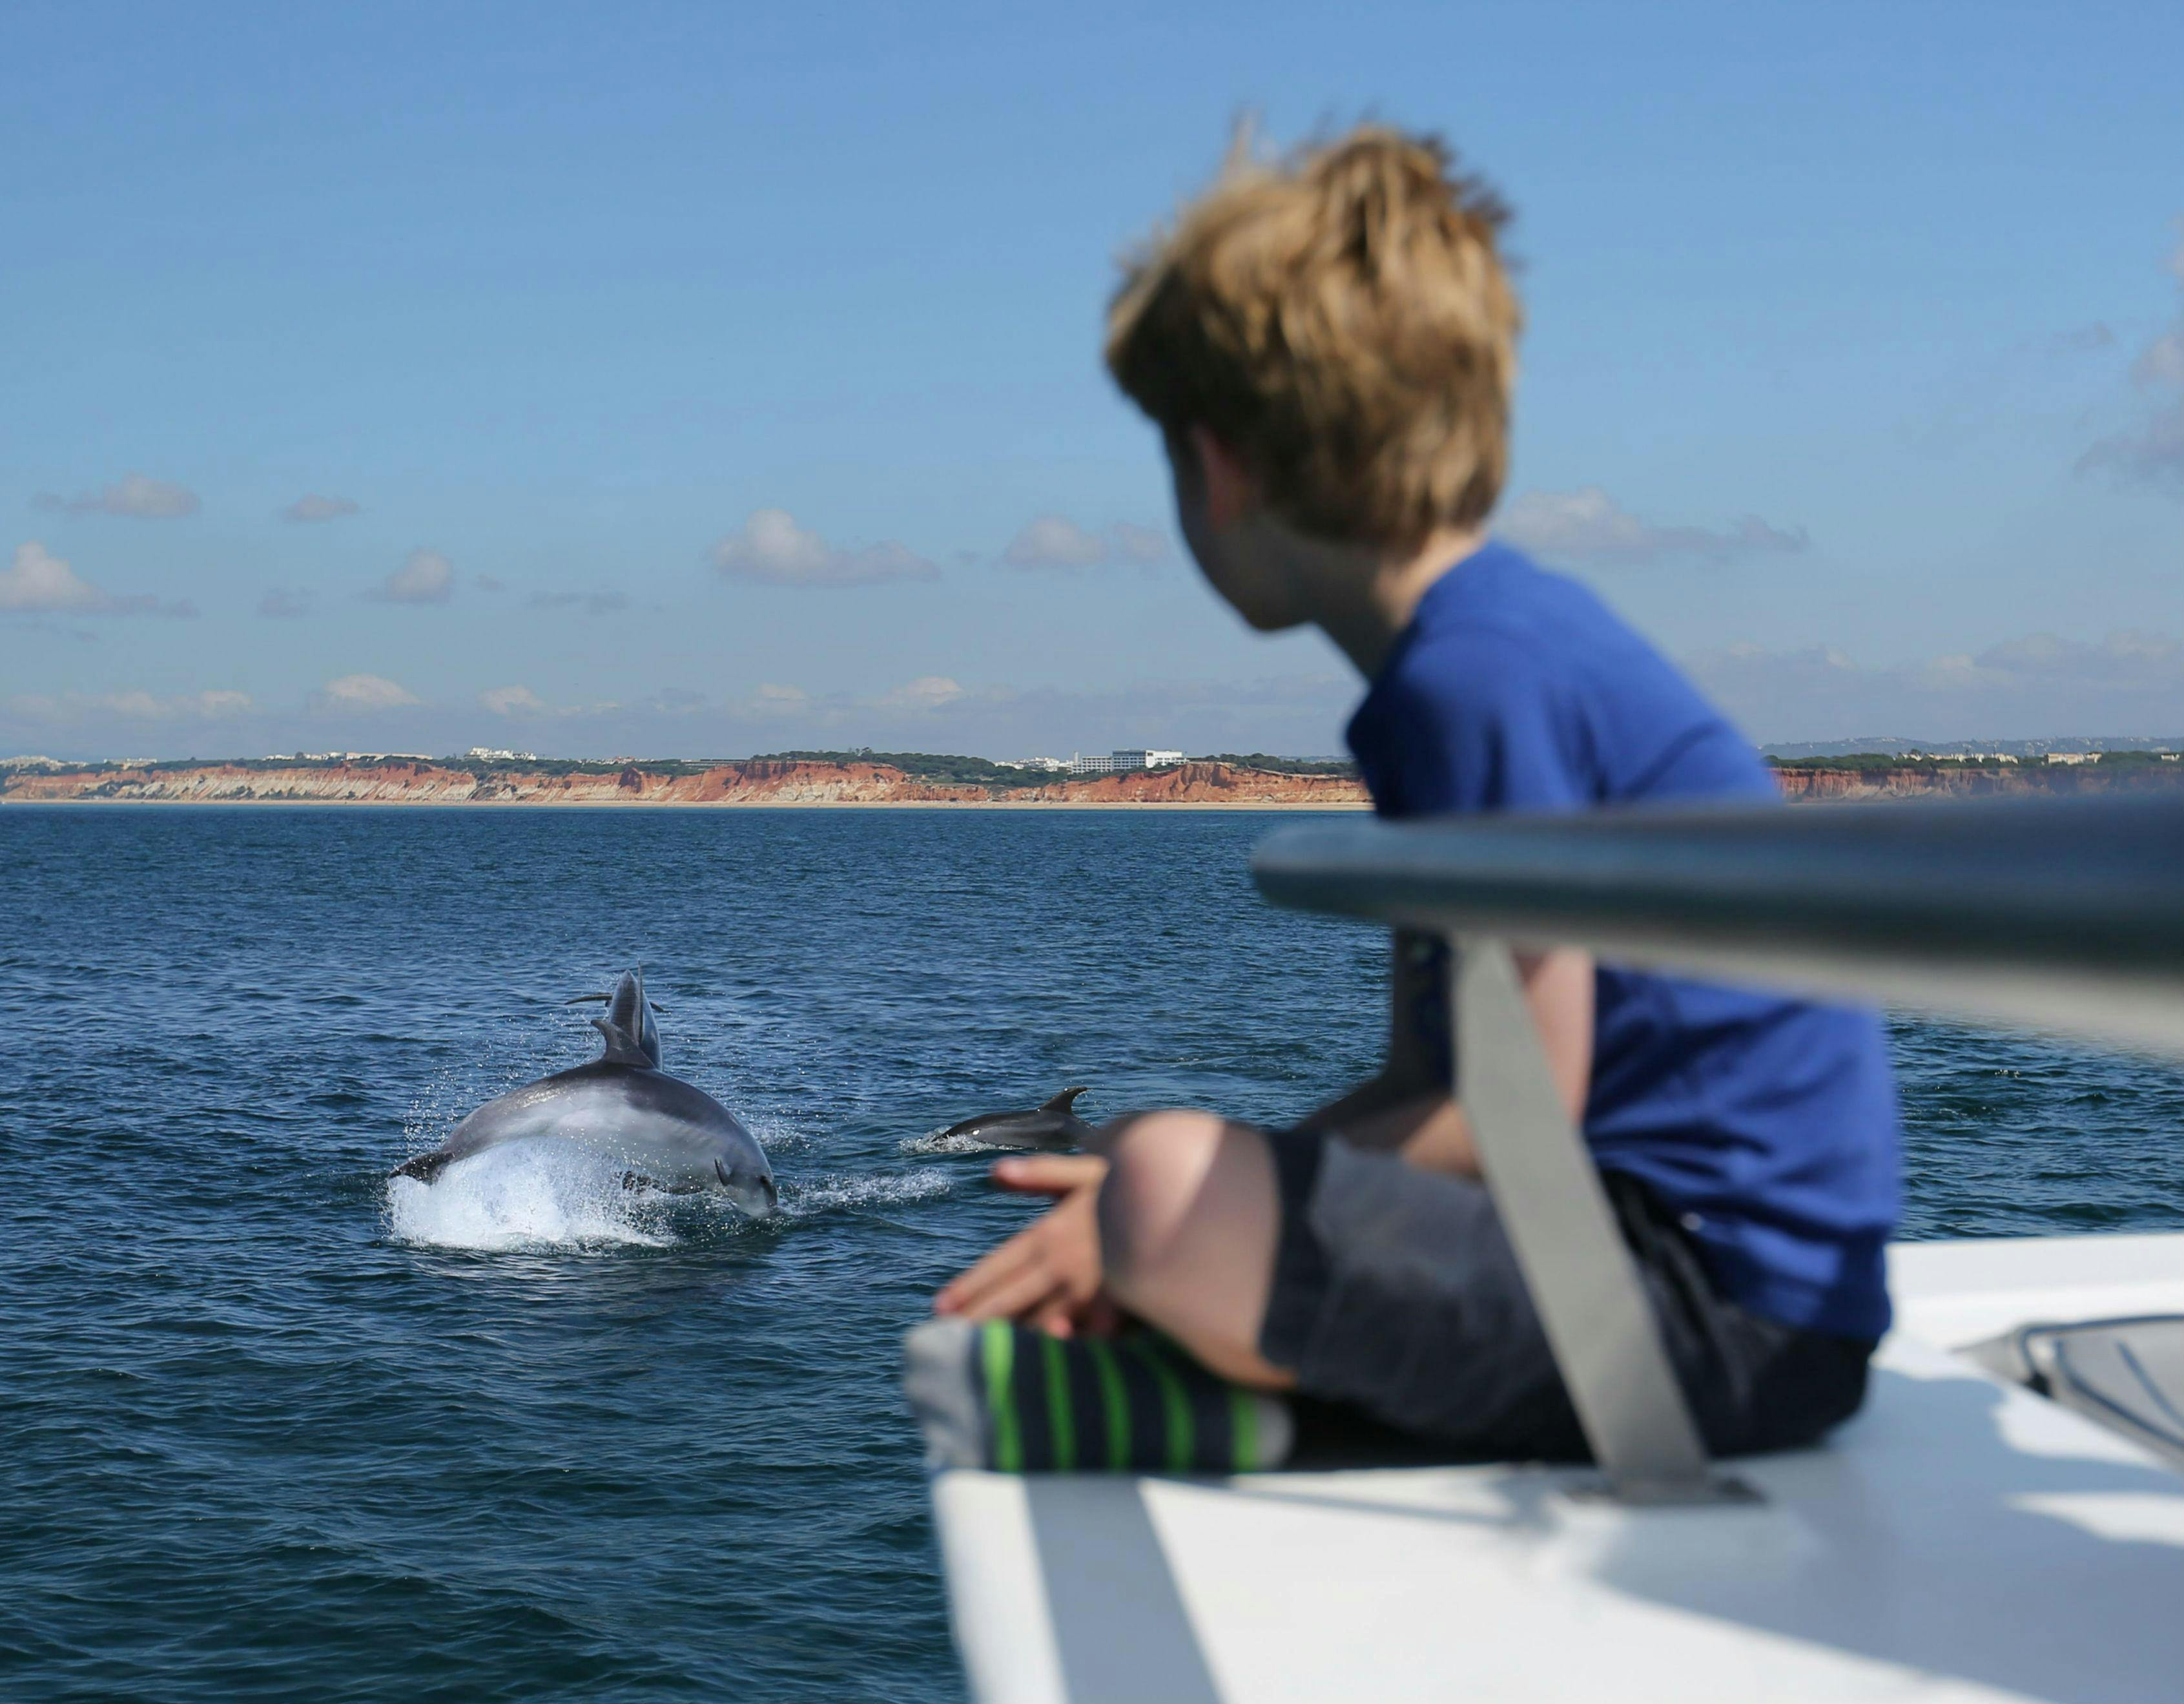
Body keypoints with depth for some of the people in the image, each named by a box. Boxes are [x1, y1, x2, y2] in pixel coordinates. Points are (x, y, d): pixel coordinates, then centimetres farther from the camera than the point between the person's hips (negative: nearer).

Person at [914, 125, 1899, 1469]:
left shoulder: (1476, 674, -18)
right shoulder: (1496, 644, 13)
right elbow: (1433, 1084, 13)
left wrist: (1172, 1218, -13)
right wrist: (1162, 1208, 1)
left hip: (1728, 1306, -10)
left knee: (1171, 1191, -29)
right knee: (1169, 1171, 21)